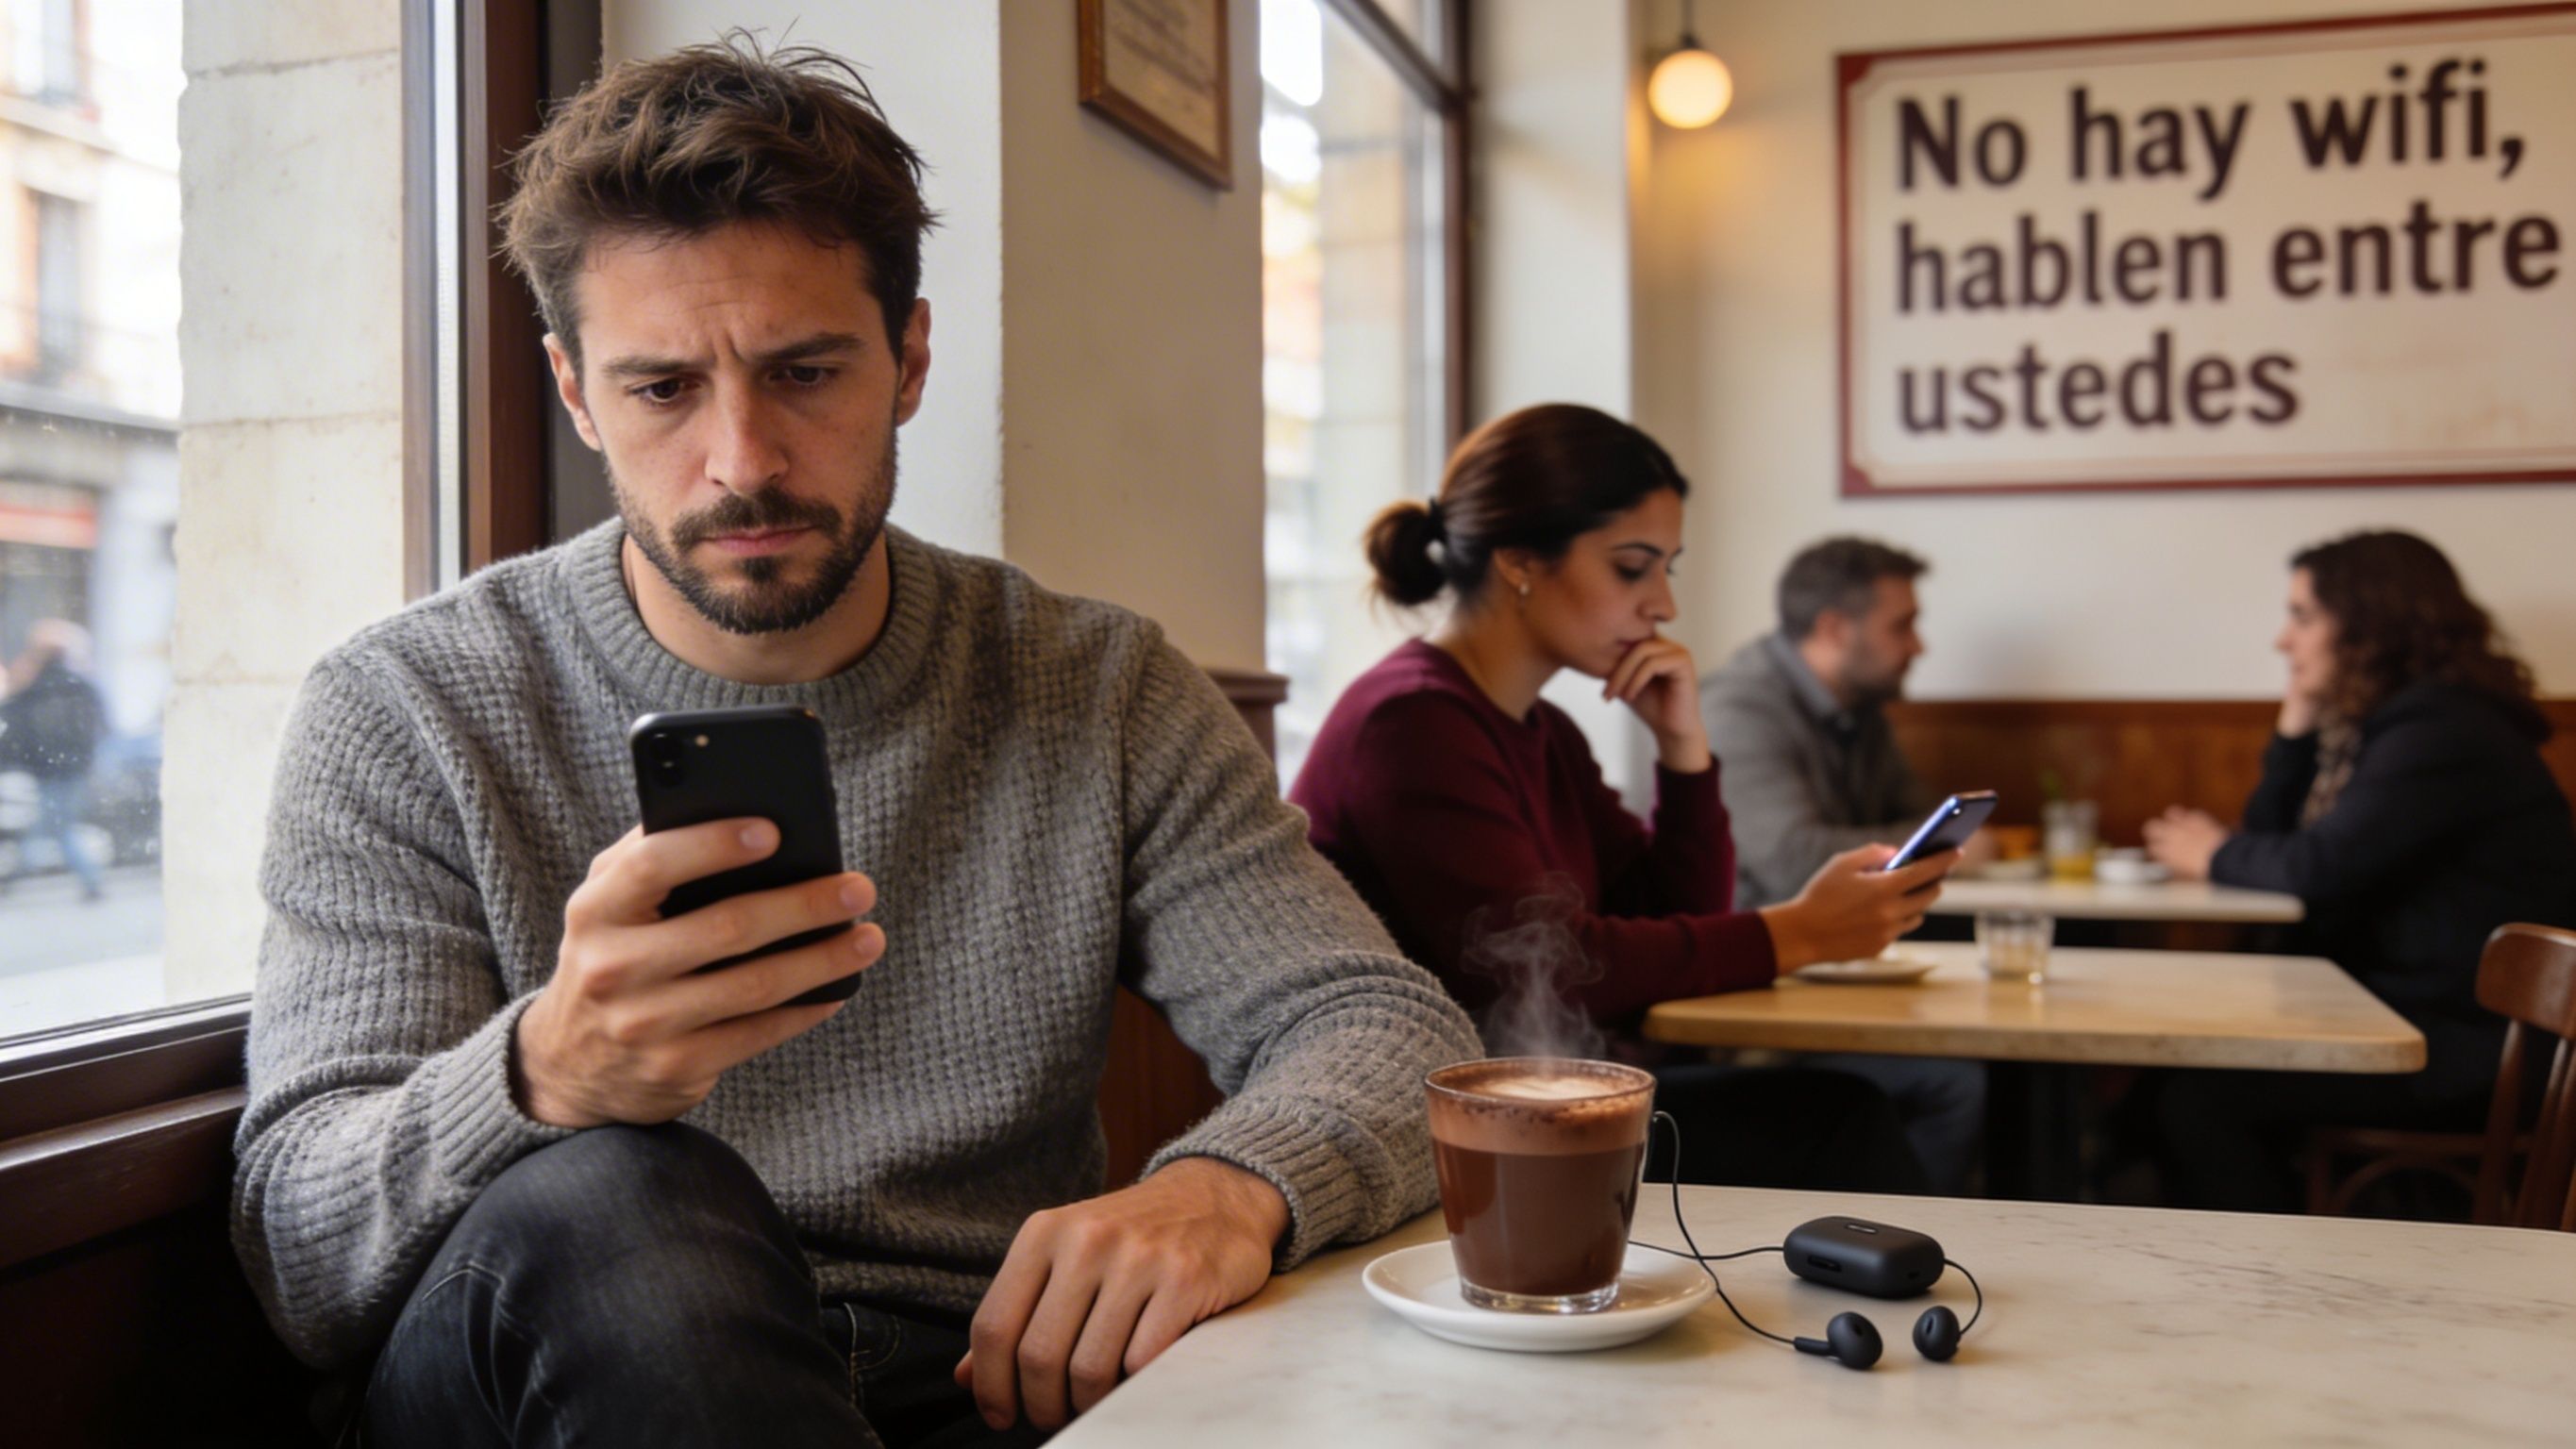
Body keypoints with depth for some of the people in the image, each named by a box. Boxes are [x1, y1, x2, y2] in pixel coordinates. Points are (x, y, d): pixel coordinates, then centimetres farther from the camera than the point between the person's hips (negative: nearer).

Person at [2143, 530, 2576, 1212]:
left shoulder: (2443, 733, -16)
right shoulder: (2380, 723, 15)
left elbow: (2319, 869, -20)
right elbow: (2276, 838, 14)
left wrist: (2217, 856, -1)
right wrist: (2297, 726, 4)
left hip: (2469, 1047, -10)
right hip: (2400, 1010, 10)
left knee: (2197, 1101, -20)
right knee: (2179, 1068, -1)